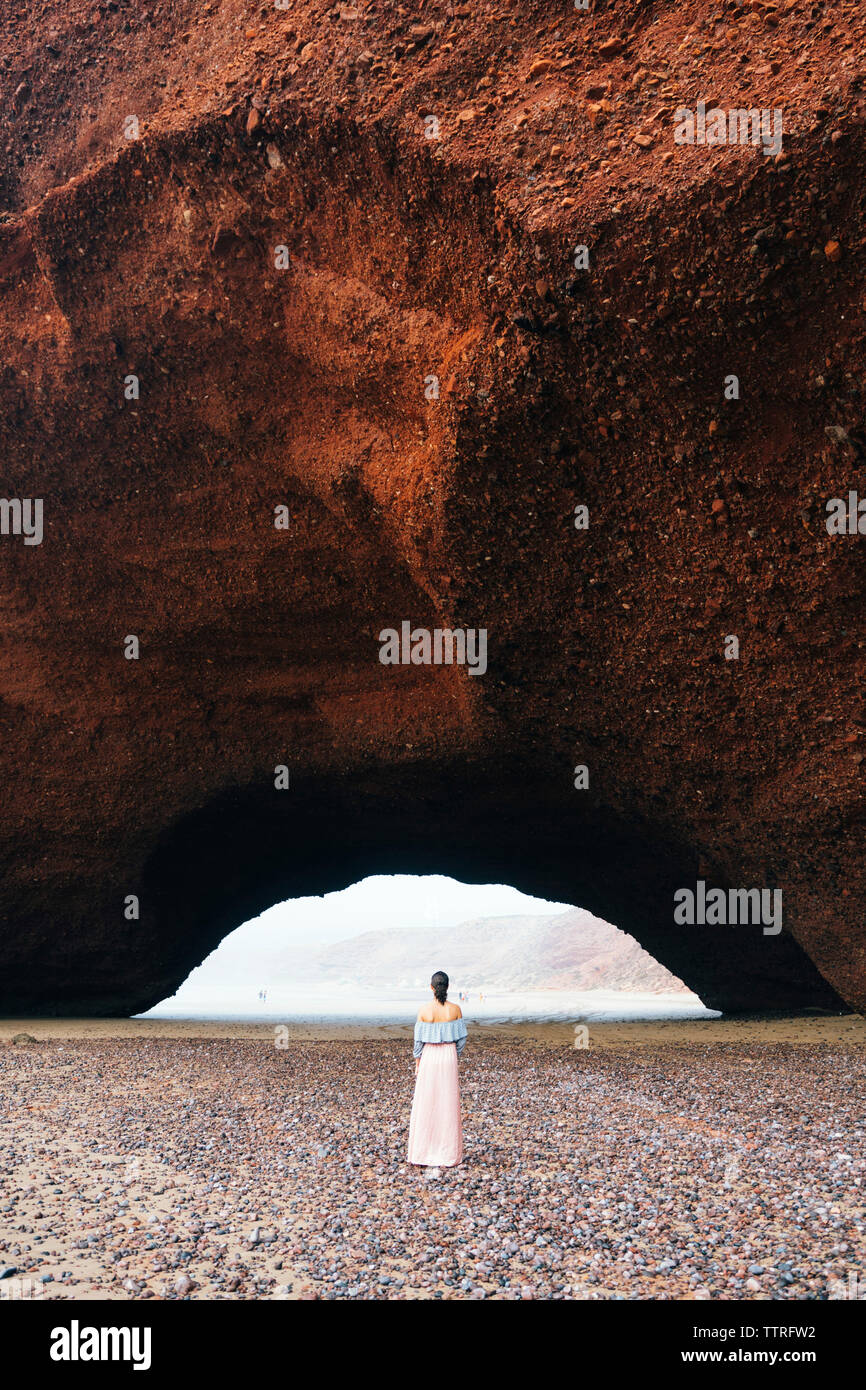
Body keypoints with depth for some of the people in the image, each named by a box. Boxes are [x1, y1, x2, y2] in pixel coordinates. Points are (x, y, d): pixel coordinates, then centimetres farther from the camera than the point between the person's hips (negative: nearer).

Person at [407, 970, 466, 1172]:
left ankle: (424, 1153, 12)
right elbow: (462, 1038, 0)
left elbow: (419, 1041, -5)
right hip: (449, 1057, 1)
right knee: (448, 1105, 9)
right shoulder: (455, 1009, -6)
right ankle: (448, 1155, 14)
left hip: (429, 1058, -1)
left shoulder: (424, 1011, -10)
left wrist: (417, 1065, 6)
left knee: (425, 1105, 8)